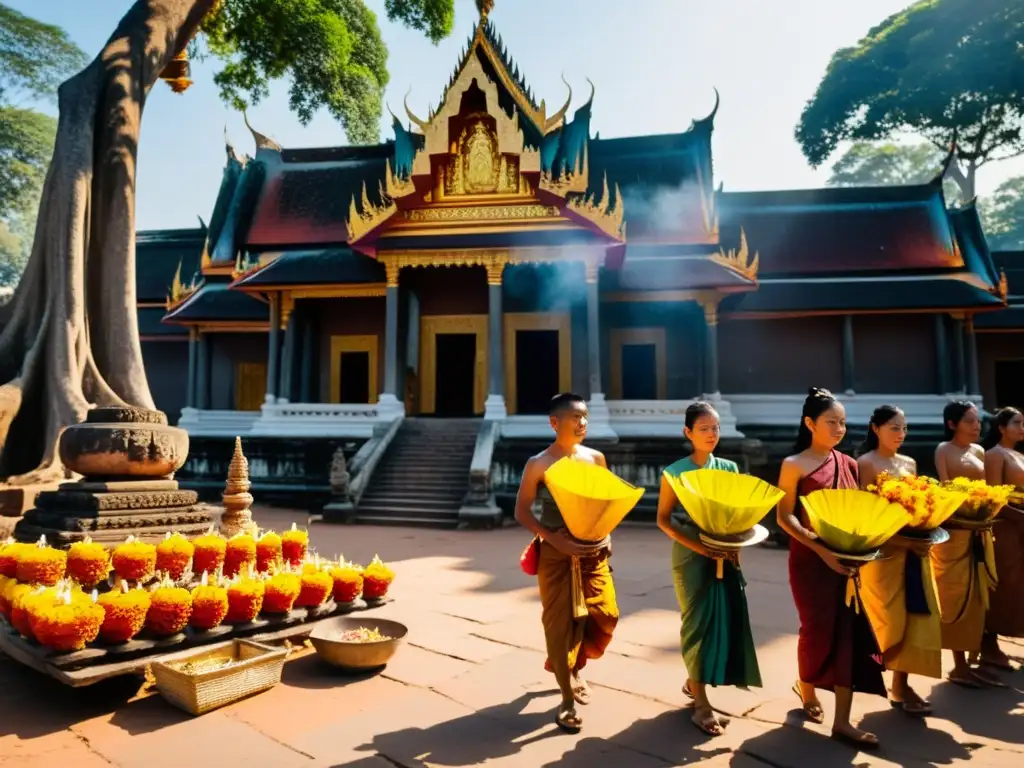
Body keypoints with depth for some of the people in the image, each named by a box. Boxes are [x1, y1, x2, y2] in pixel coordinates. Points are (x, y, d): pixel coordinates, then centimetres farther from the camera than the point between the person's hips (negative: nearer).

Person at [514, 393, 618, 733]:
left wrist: (606, 534, -2)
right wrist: (554, 538, -19)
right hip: (556, 554, -4)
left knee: (606, 615, 7)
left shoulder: (596, 458, 3)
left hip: (593, 551, 4)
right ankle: (567, 699, 17)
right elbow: (522, 511, -8)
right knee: (560, 623, 1)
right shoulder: (538, 464, -10)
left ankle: (572, 665, 37)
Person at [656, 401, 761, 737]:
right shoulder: (675, 472, -7)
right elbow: (663, 519, -7)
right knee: (698, 621, 0)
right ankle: (701, 704, 12)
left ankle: (694, 681, 31)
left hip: (725, 554, 4)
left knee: (727, 619, 8)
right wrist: (697, 545, -18)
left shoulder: (729, 468, 4)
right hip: (691, 555, -4)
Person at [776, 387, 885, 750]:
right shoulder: (794, 465, -8)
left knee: (848, 629, 2)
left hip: (846, 558, 5)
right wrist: (821, 548, -22)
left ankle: (842, 721, 9)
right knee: (818, 628, 5)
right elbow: (785, 517, -11)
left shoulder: (849, 464, 8)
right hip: (809, 559, -4)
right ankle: (806, 689, 34)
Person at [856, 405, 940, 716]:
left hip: (914, 549, 6)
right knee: (887, 620, -2)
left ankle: (901, 685, 17)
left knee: (913, 615, 6)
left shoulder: (909, 463, 13)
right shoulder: (866, 463, -7)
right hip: (882, 550, -6)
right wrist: (899, 539, -21)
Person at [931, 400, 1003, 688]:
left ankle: (972, 660, 20)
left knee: (977, 595, 10)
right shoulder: (944, 450, -5)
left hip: (979, 529, 7)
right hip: (953, 530, -7)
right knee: (956, 595, -1)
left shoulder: (979, 451, 14)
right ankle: (959, 666, 6)